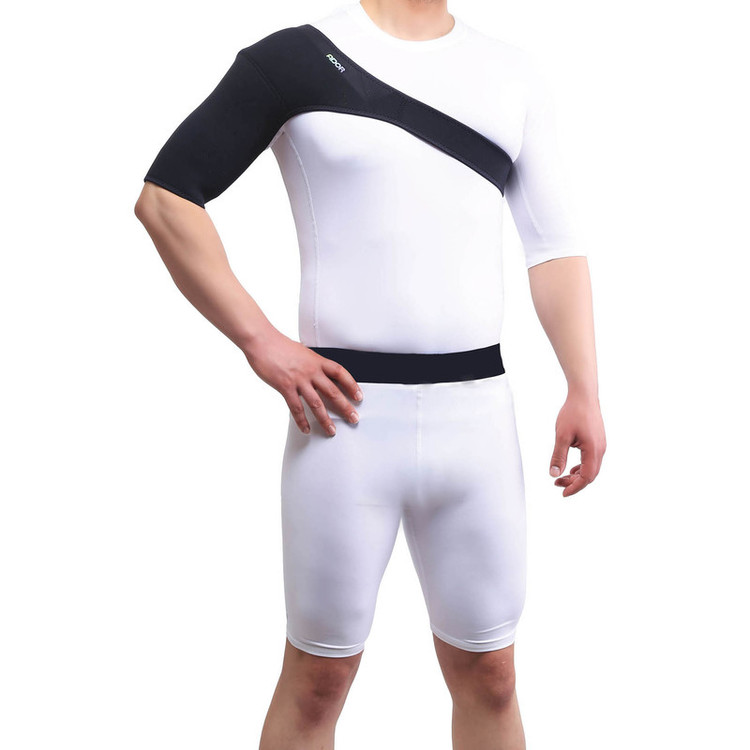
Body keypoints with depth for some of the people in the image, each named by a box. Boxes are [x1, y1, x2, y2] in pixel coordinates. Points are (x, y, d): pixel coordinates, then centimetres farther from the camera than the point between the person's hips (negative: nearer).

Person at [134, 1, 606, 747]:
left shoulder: (516, 77, 11)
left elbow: (553, 244, 12)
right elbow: (165, 196, -3)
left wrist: (584, 391, 2)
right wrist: (260, 343, -9)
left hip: (478, 411, 4)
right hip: (347, 413, -3)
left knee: (488, 678, 13)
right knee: (318, 680, 9)